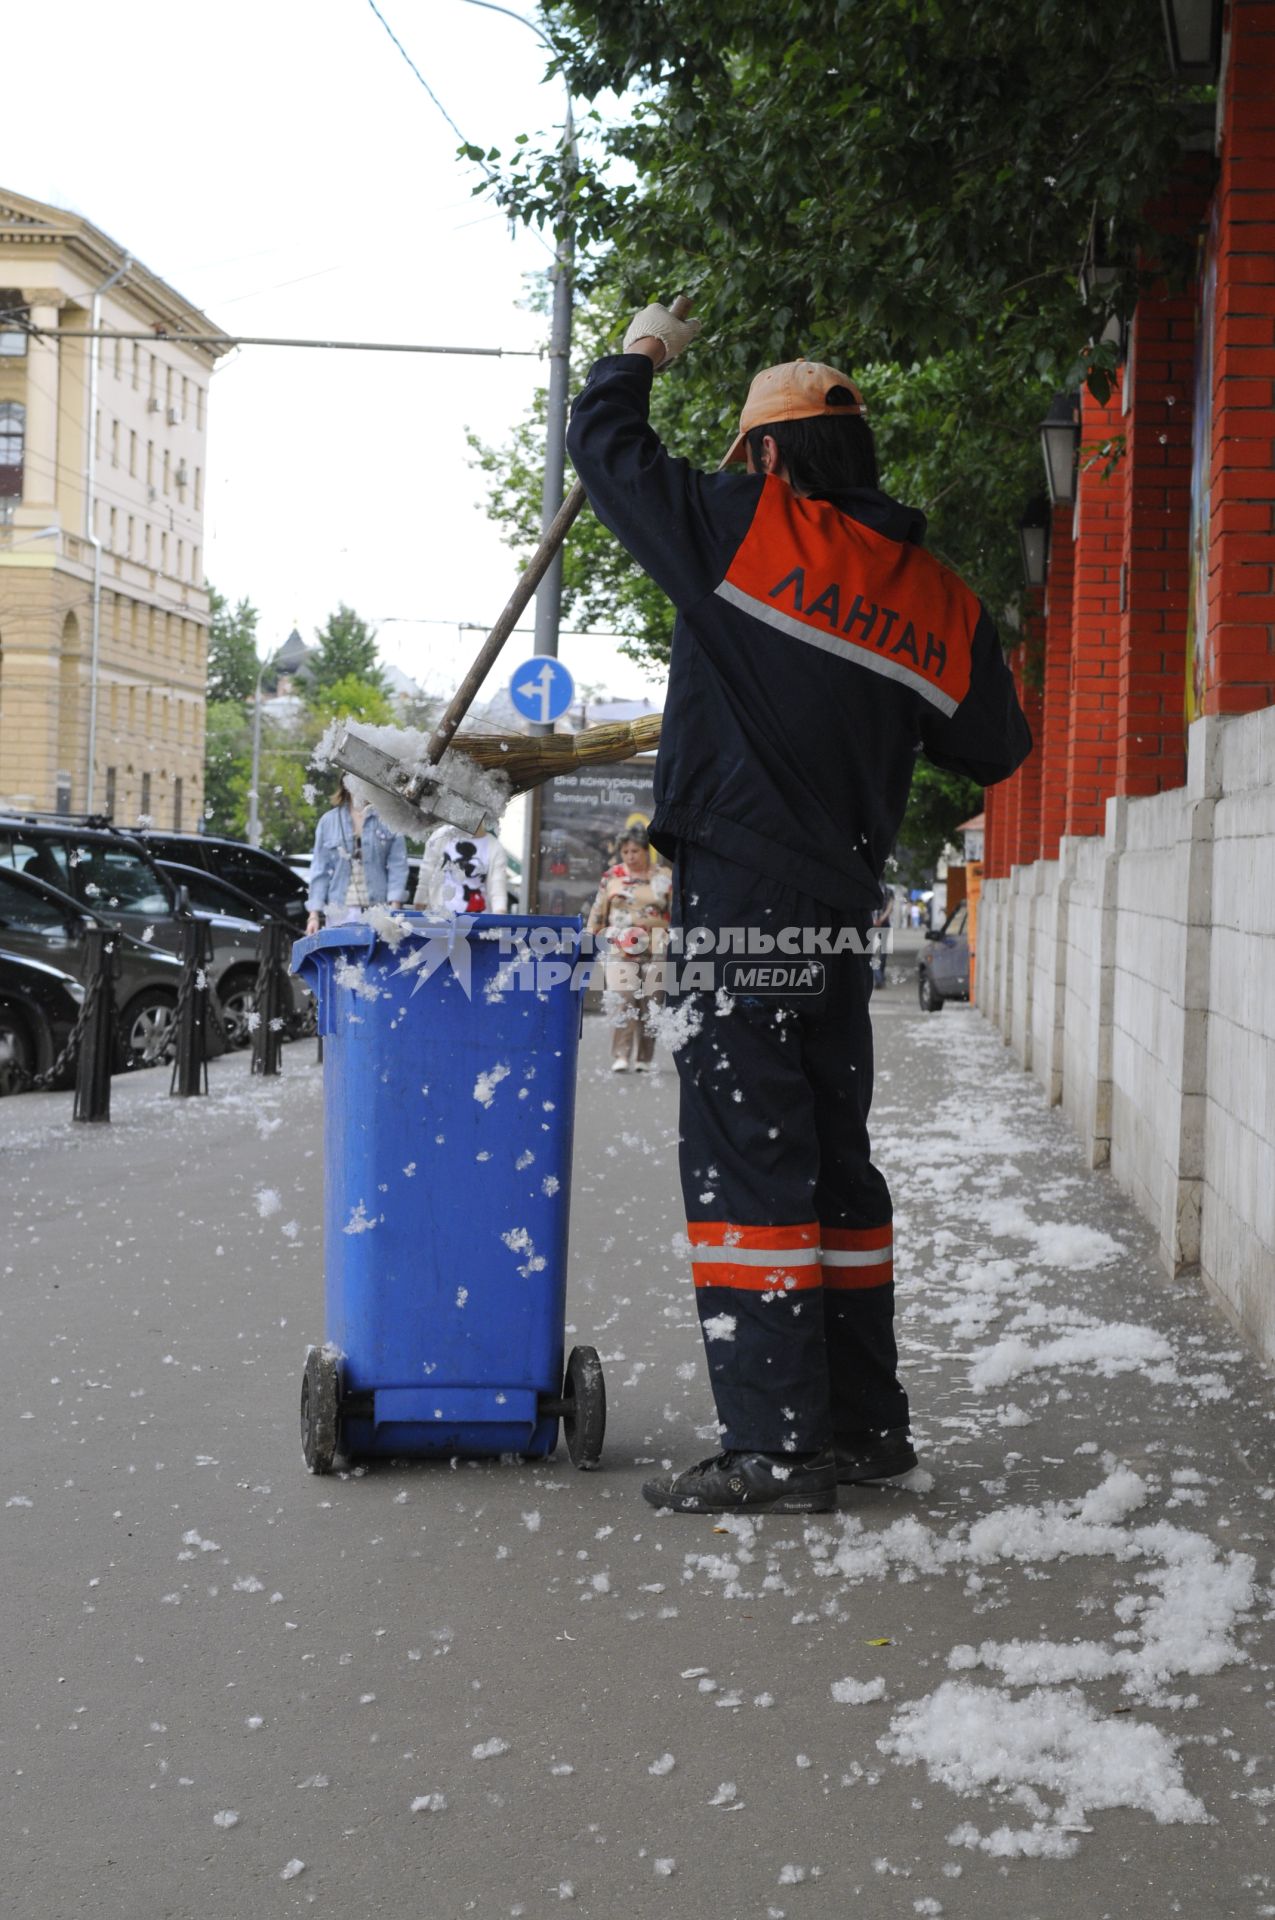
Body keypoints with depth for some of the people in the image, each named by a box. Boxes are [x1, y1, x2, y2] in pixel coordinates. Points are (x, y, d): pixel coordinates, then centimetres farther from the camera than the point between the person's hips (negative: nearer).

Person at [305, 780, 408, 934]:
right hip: (341, 914, 2)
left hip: (378, 910, -2)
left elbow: (398, 865, 0)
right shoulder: (328, 821, 10)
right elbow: (320, 871, 12)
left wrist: (394, 908, -9)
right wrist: (314, 914, 6)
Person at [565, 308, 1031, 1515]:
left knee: (746, 1165, -5)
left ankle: (776, 1448, -6)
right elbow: (994, 749, 16)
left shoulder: (746, 531, -7)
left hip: (742, 909, -6)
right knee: (835, 1160, 16)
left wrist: (641, 352, 22)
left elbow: (604, 443, 3)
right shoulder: (938, 602, 8)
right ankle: (864, 1424, 23)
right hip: (845, 914, 6)